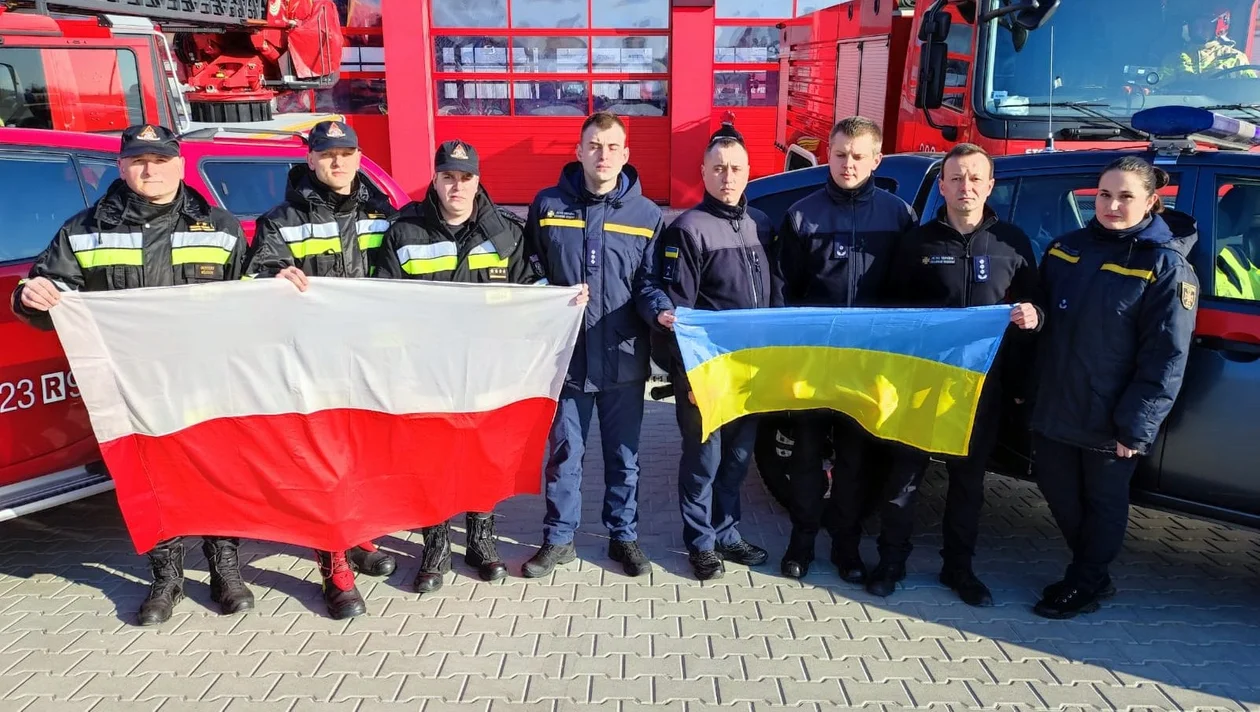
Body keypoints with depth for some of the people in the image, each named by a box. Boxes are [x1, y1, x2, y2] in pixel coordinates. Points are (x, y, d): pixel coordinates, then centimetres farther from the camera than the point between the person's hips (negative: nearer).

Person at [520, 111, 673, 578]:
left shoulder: (646, 215, 3)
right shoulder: (548, 206, 3)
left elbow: (649, 280, 1)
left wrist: (661, 309, -19)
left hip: (623, 358, 0)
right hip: (565, 355, 0)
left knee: (624, 455, 12)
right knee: (563, 453, 10)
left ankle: (624, 536, 30)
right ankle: (559, 538, 27)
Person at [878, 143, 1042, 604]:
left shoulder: (1012, 242, 5)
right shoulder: (919, 241, 2)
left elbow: (1032, 305, 11)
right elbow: (895, 308, 3)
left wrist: (1032, 317, -12)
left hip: (984, 384, 2)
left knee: (969, 479, 12)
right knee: (905, 473, 5)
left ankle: (959, 568, 27)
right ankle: (892, 562, 20)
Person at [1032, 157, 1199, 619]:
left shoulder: (1166, 266, -11)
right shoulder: (1067, 248, 4)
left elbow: (1165, 359, -14)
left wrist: (1136, 425, -16)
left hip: (1110, 421, -5)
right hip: (1053, 409, 6)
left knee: (1103, 503, 11)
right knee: (1057, 491, 15)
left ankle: (1084, 587, 30)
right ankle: (1093, 575, 37)